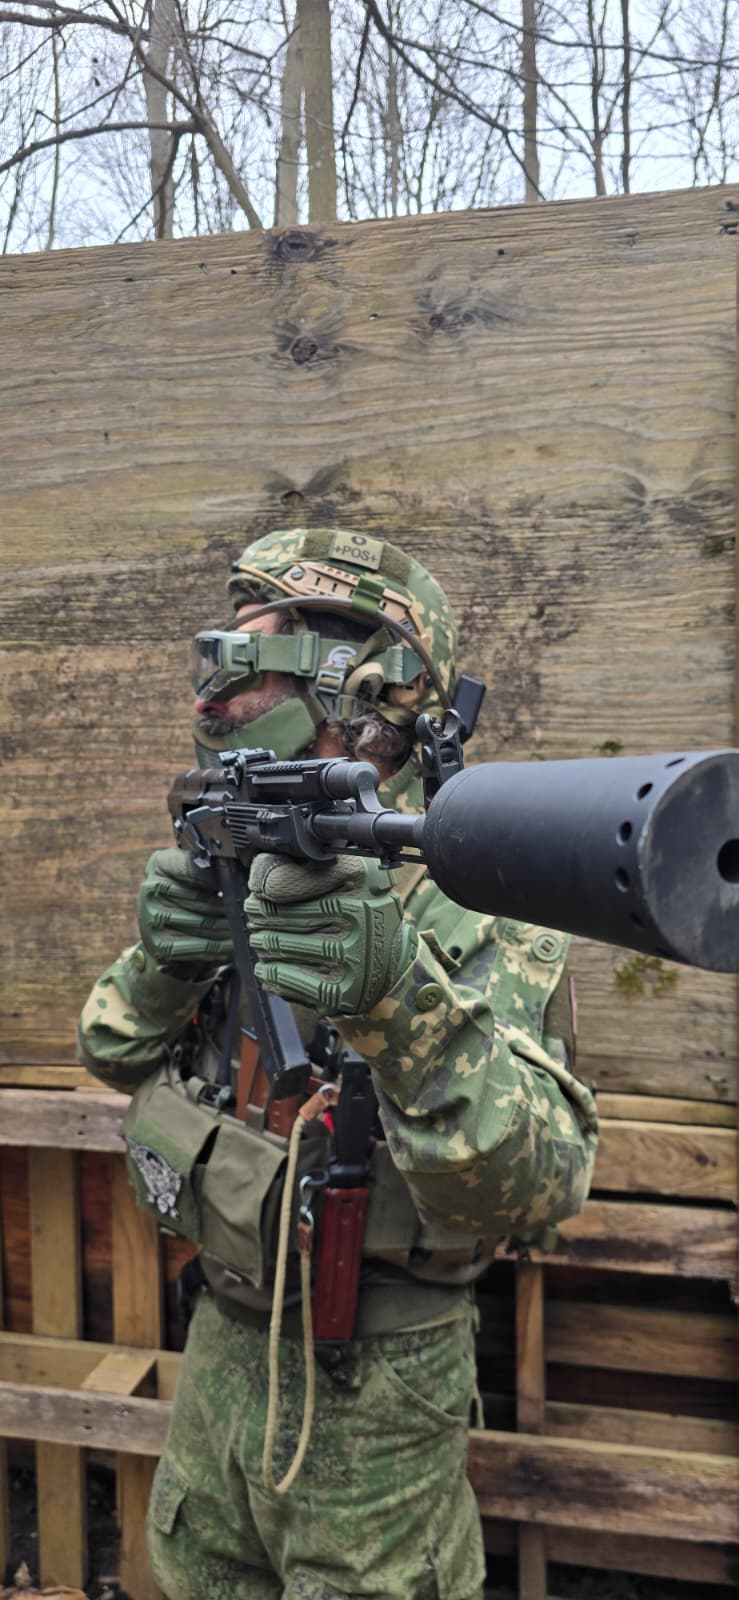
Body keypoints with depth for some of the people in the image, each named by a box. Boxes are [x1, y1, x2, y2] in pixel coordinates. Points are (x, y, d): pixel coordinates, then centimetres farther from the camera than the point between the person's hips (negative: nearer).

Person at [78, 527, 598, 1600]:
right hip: (224, 1339, 7)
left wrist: (406, 1008, -47)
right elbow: (116, 1054, 5)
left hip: (369, 1388, -6)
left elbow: (533, 1187, -30)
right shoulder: (239, 856, 0)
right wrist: (163, 964, -17)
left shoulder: (465, 894, -22)